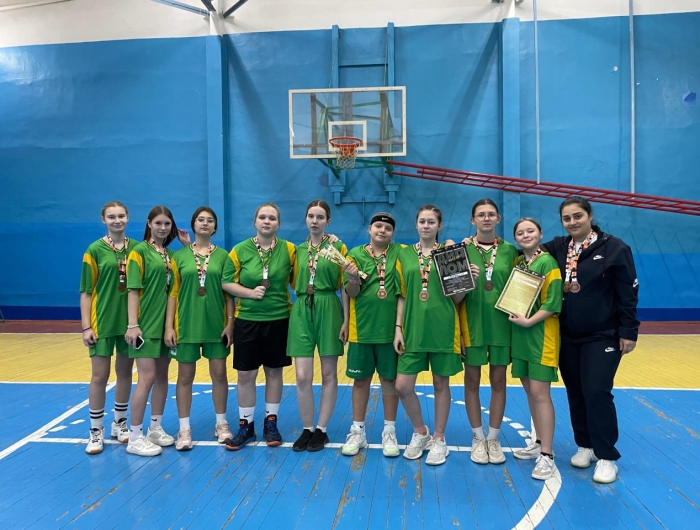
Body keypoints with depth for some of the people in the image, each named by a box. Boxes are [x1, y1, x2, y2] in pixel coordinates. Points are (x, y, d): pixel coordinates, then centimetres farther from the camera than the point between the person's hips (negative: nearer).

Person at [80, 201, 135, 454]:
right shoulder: (95, 250, -4)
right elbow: (86, 291, -4)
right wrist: (86, 326, -9)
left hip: (129, 321, 3)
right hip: (103, 322, -3)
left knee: (125, 373, 12)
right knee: (100, 376, 2)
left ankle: (120, 424, 27)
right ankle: (96, 431, 16)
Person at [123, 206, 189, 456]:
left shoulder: (171, 254, 12)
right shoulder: (140, 251, -6)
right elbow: (133, 289, -12)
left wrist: (188, 247, 2)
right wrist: (132, 324, -18)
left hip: (166, 322, 7)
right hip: (147, 323, -7)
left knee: (162, 375, 11)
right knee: (147, 377, -8)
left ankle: (156, 428, 24)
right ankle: (134, 438, 2)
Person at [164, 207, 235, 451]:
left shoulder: (223, 256, 3)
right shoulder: (179, 256, 2)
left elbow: (230, 292, 1)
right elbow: (172, 293, 0)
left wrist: (230, 322, -5)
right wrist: (168, 326, -5)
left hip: (216, 324, 0)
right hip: (187, 324, 0)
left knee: (219, 374, 8)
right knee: (185, 376, 7)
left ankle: (221, 424, 24)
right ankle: (184, 429, 18)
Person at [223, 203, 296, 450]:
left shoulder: (289, 249, -3)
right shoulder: (240, 250, -3)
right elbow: (227, 283, -3)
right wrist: (250, 292, -16)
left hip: (279, 320, 0)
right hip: (247, 320, 0)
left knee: (274, 372, 11)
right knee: (246, 375, 6)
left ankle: (271, 423, 26)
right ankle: (245, 425, 21)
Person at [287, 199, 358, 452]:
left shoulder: (338, 247, 1)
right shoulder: (298, 249, 12)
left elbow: (345, 287, -1)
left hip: (329, 311, -3)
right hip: (301, 311, 3)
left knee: (328, 375, 5)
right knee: (302, 377, 0)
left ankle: (321, 430, 18)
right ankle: (306, 429, 16)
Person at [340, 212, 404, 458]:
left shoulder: (400, 252, 1)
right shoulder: (356, 254, 1)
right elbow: (351, 293, -2)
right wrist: (352, 278, -22)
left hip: (390, 328, 0)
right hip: (362, 327, 0)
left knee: (390, 379, 9)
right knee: (360, 379, 9)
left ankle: (389, 432, 23)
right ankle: (357, 431, 22)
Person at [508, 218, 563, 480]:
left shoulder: (548, 262, -9)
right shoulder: (517, 262, 11)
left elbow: (553, 303, -15)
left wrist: (529, 321, -19)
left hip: (541, 334, -7)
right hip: (519, 334, 7)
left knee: (540, 393, -6)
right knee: (529, 391, 12)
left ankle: (547, 455, 1)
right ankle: (540, 443, 25)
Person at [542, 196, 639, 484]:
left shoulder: (613, 247, -8)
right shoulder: (557, 248, 3)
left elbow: (628, 293, -8)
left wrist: (628, 331, -10)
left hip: (603, 335, -4)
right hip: (568, 336, 4)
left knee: (597, 392, -8)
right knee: (576, 393, 11)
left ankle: (607, 456, 8)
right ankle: (586, 445, 28)